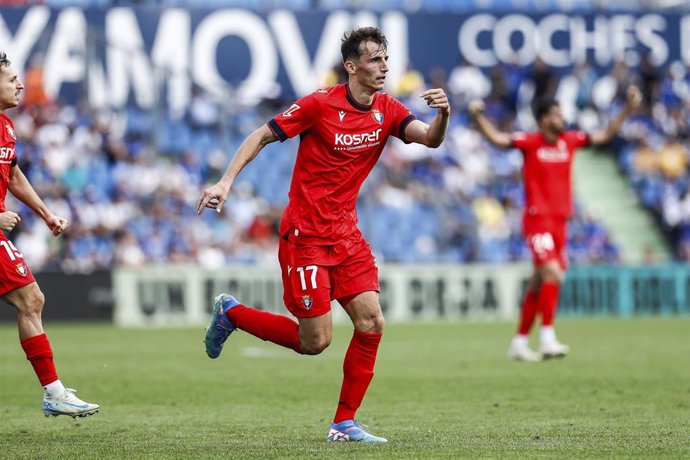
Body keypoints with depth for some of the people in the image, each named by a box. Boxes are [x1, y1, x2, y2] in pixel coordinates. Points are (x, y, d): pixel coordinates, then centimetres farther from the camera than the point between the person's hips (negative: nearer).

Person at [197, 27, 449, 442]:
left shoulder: (387, 110, 2)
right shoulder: (321, 104, -13)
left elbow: (430, 139, -10)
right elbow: (263, 135, -6)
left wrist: (443, 115, -32)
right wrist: (226, 182, -14)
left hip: (346, 234, 6)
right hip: (305, 234, -6)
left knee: (371, 322, -7)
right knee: (315, 342, -6)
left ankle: (345, 423, 5)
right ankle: (230, 313, 17)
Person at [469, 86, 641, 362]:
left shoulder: (569, 140, 10)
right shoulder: (530, 142, -5)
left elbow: (605, 135, 19)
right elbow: (496, 138, -13)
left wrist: (628, 110, 14)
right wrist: (478, 117, -28)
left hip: (559, 220, 6)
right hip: (538, 219, -6)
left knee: (540, 282, 10)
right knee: (553, 273, -21)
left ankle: (519, 342, 18)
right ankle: (547, 339, -21)